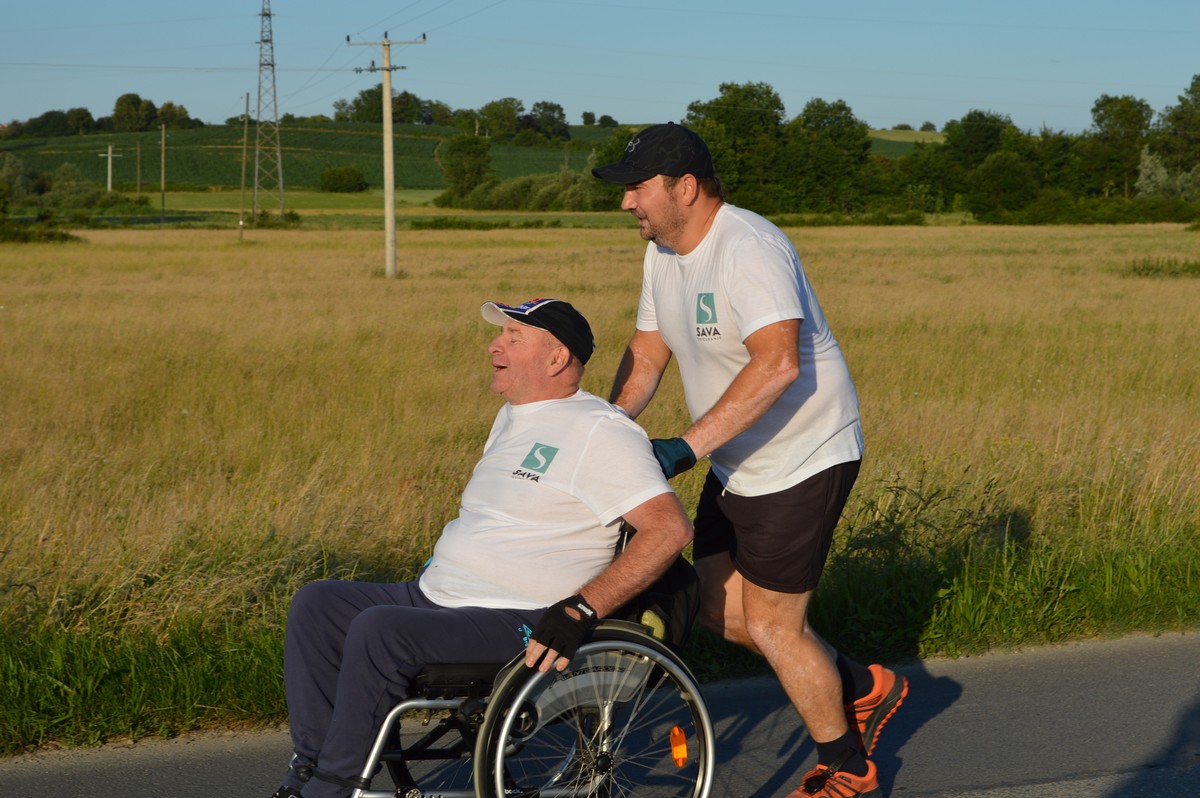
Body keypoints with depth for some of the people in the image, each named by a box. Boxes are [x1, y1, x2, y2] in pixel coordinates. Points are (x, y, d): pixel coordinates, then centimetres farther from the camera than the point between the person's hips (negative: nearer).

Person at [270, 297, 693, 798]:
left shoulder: (599, 432, -11)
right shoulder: (512, 417, 19)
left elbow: (671, 528, -21)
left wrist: (580, 611, -25)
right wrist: (438, 570, 19)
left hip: (519, 625, -10)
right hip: (437, 597, 10)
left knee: (378, 630, -29)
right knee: (315, 604, -3)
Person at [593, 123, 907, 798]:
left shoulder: (748, 248, -26)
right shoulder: (664, 252, 5)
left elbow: (777, 364, -37)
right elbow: (647, 353, 11)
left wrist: (687, 447, -39)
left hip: (802, 461, -9)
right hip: (739, 463, 10)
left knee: (771, 624, -2)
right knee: (721, 610, 14)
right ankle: (864, 689, 31)